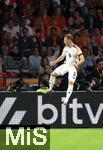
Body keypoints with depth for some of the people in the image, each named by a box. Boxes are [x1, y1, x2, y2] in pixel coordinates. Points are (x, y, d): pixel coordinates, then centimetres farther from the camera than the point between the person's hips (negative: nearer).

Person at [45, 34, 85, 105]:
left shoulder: (76, 49, -17)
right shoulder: (66, 48, 4)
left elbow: (82, 59, -21)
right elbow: (62, 56, 21)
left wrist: (77, 64, -38)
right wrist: (54, 62, 16)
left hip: (73, 67, -7)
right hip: (66, 65, 7)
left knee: (71, 83, -15)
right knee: (53, 74, 0)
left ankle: (66, 99, -14)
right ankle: (50, 88, 19)